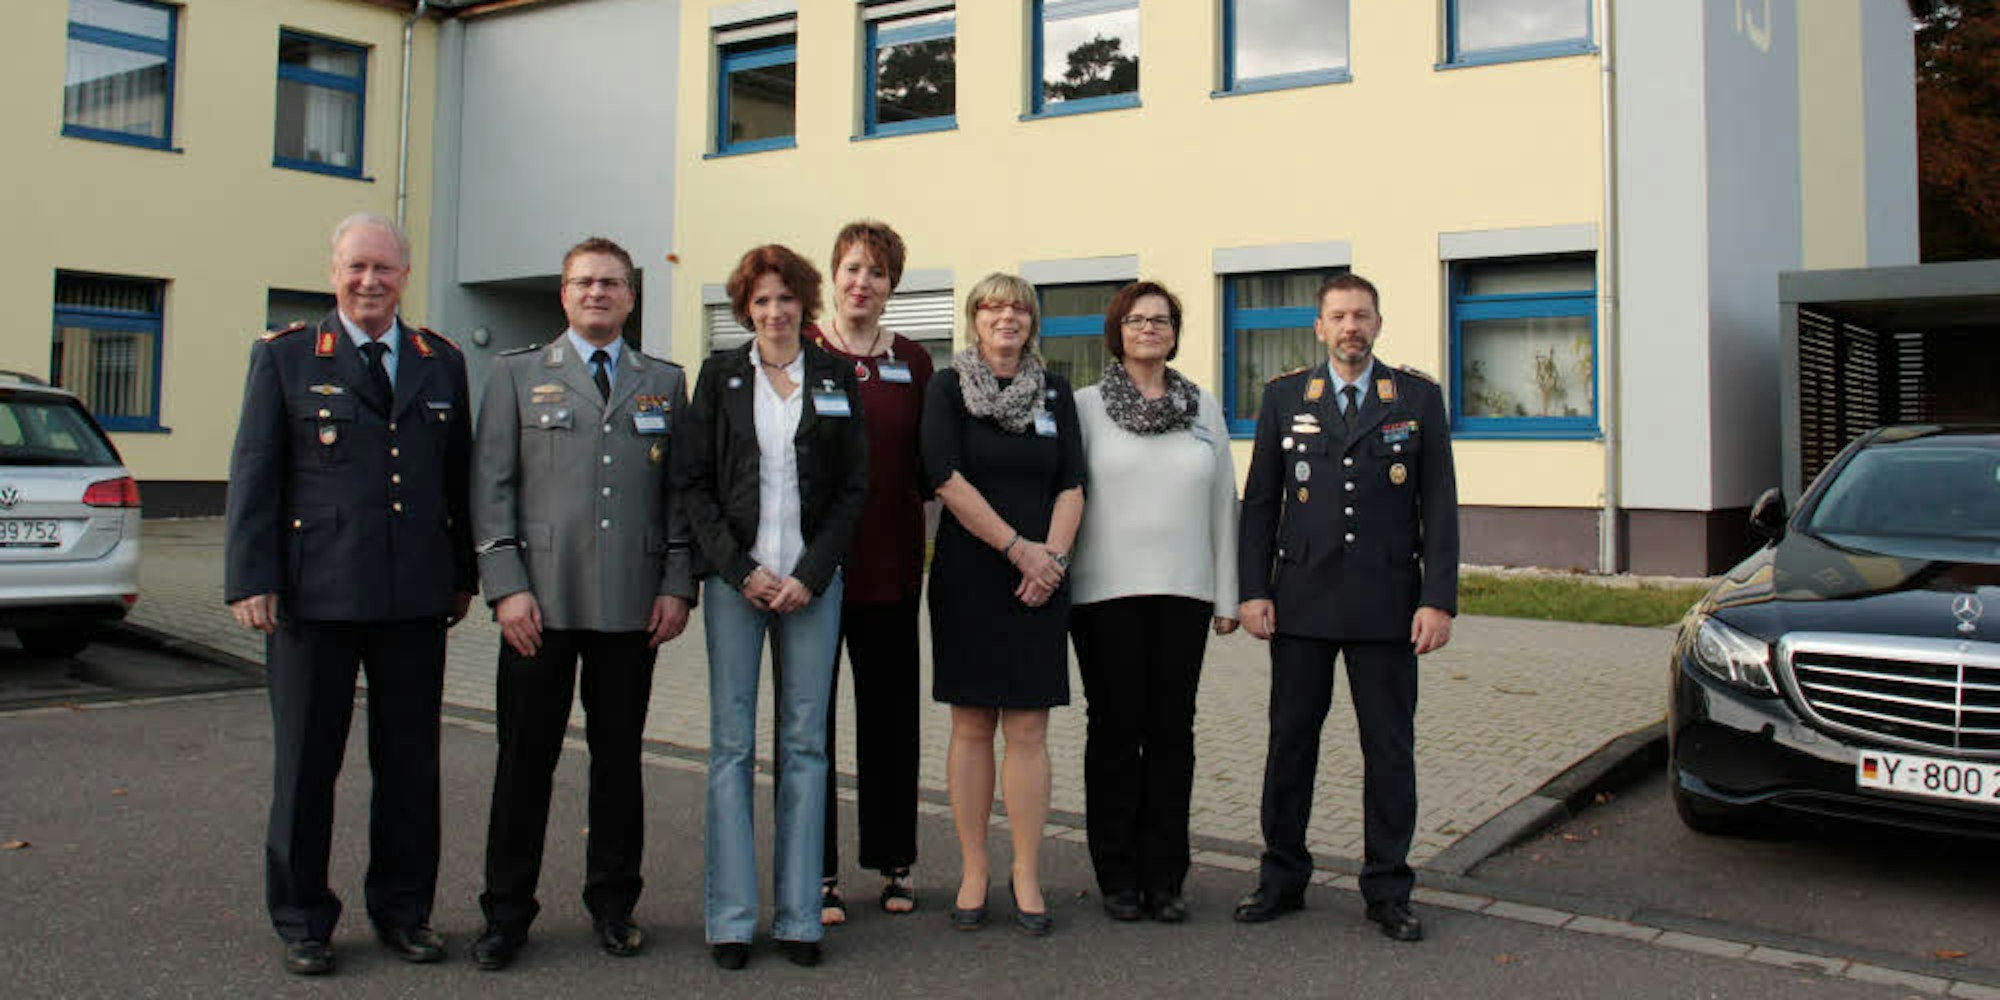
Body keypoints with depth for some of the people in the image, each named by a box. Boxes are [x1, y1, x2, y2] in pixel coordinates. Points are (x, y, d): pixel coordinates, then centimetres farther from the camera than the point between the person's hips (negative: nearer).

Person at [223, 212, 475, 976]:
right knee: (306, 763, 8)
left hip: (416, 598, 3)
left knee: (411, 762, 9)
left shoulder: (441, 362, 11)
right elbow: (253, 474, -1)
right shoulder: (284, 356, 3)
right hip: (314, 596, -2)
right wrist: (251, 580, -7)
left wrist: (463, 576, 12)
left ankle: (403, 910, 24)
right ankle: (302, 920, 22)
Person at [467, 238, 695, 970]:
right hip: (540, 602, -1)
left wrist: (677, 586, 1)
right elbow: (492, 489, 3)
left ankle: (613, 904, 22)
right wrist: (506, 586, -6)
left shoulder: (666, 382, 12)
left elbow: (681, 491, 10)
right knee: (525, 759, 3)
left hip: (632, 604, 1)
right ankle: (507, 913, 16)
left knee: (619, 758, 8)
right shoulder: (517, 375, 8)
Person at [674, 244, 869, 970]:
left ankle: (799, 916, 9)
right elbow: (692, 480, 3)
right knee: (731, 743, 0)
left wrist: (810, 575, -5)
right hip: (734, 577, 0)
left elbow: (854, 486, 6)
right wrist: (741, 569, -7)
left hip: (811, 580, 1)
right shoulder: (720, 375, 8)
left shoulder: (836, 380, 9)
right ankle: (731, 918, 7)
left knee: (805, 743, 2)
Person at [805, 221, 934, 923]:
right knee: (811, 714, 4)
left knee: (891, 712, 9)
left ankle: (892, 862, 22)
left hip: (890, 566, 3)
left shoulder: (911, 362, 10)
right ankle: (818, 872, 14)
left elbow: (924, 464, 13)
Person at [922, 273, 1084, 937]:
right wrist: (1018, 548, -12)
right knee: (972, 727, 3)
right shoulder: (948, 388, 3)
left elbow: (1071, 484, 7)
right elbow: (946, 478, -8)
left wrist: (1053, 556, -9)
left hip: (1039, 580, 2)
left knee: (1028, 730, 1)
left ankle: (1027, 876, 7)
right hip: (968, 577, -2)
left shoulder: (1054, 391, 12)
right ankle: (973, 872, 11)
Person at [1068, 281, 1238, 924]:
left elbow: (1223, 502, 12)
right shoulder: (1087, 406, 3)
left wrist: (1226, 595, 9)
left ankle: (1164, 876, 14)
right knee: (1115, 730, 2)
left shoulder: (1203, 407, 11)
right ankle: (1117, 877, 13)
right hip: (1106, 591, -2)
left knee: (1172, 731, 4)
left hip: (1182, 592, 3)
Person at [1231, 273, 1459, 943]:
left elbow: (1439, 506, 2)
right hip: (1302, 601, 1)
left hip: (1387, 603, 0)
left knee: (1390, 748, 6)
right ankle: (1282, 877, 21)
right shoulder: (1284, 398, 7)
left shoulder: (1418, 399, 5)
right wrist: (1253, 591, -2)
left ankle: (1387, 888, 18)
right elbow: (1259, 503, 6)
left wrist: (1439, 600, -6)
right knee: (1290, 741, 8)